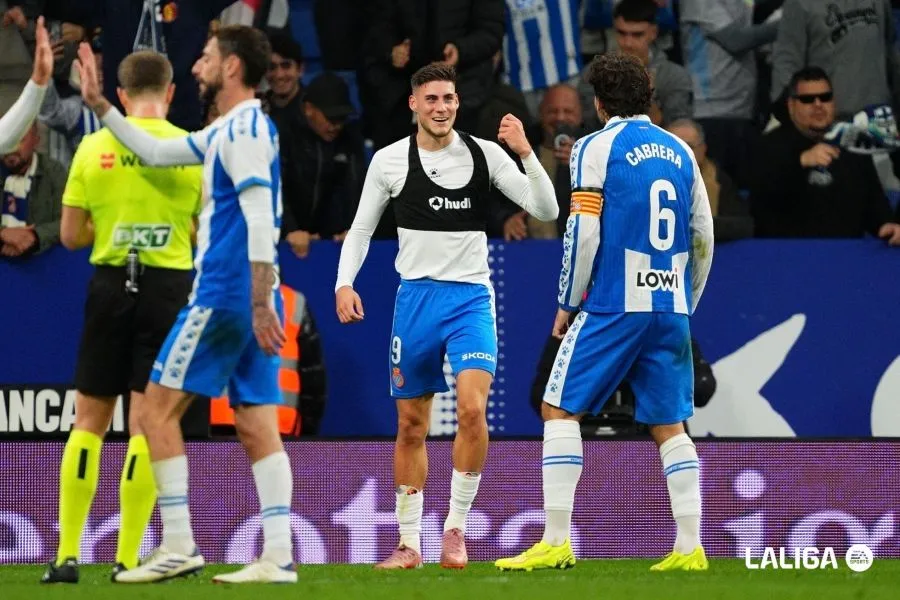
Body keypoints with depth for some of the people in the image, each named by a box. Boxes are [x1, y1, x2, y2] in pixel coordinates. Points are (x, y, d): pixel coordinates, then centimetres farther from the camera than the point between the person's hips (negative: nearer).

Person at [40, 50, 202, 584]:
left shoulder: (93, 148, 0)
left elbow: (71, 236, 3)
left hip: (111, 283, 1)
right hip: (169, 288, -1)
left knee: (90, 420, 10)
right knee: (146, 423, 2)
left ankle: (67, 555, 5)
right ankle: (127, 560, -1)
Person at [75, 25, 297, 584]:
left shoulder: (246, 129, -12)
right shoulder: (227, 131, 18)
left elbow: (260, 220, -20)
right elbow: (156, 152, 30)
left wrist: (259, 302, -23)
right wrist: (100, 105, 28)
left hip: (225, 295, -9)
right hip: (250, 301, 9)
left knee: (158, 409, -3)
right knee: (258, 428, 3)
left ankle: (178, 546, -6)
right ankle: (278, 555, -4)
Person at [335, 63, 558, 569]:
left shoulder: (485, 154, -1)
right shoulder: (389, 161, 1)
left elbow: (547, 210, -4)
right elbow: (362, 227, 12)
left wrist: (526, 153, -17)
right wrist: (345, 283, -2)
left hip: (471, 298, -1)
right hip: (416, 296, 1)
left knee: (472, 408, -20)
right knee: (411, 426, 5)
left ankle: (456, 528, -8)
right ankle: (409, 542, 15)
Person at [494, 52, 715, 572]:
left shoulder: (597, 148, -4)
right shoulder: (680, 152, 13)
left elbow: (584, 235, -9)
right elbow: (703, 238, 14)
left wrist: (568, 303, 1)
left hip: (613, 307, -5)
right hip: (670, 308, 5)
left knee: (560, 410, 1)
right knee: (670, 426, 10)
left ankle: (556, 542, -7)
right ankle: (690, 546, 2)